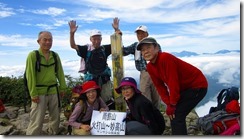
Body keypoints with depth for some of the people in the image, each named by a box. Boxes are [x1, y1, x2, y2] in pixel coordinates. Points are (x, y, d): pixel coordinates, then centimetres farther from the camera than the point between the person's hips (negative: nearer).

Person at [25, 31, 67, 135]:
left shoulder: (55, 56, 6)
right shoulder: (33, 55, -7)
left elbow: (60, 72, 9)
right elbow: (30, 75, -10)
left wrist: (62, 87, 7)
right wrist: (33, 93, -13)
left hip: (54, 91, 5)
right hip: (39, 92, -4)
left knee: (55, 117, 16)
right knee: (36, 121, -3)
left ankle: (53, 134, 35)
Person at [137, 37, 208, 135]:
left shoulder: (166, 58, -28)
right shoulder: (150, 67, -2)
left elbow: (173, 83, -27)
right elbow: (160, 86, 0)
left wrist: (172, 105, -18)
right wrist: (169, 104, -10)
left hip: (197, 85, -8)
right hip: (184, 88, 8)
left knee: (177, 115, -14)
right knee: (173, 113, 9)